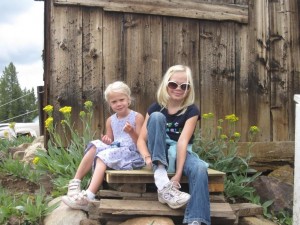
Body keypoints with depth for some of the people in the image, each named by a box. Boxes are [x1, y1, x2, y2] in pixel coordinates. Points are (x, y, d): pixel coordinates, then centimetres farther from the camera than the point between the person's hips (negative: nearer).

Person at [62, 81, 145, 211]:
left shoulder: (137, 117, -2)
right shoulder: (110, 121, 13)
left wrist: (131, 132, -23)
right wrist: (107, 142, -7)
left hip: (133, 154, -5)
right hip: (115, 151, 5)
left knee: (103, 156, -28)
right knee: (95, 146, -21)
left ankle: (88, 196, -38)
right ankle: (75, 183, -20)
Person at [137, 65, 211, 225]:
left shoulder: (191, 111, -8)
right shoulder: (156, 108, -2)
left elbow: (183, 141, -21)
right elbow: (141, 139, -6)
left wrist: (178, 174, -32)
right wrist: (147, 157, -29)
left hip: (181, 153, -1)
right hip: (159, 153, 1)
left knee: (200, 169, -35)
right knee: (157, 117, -25)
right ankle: (162, 182, -36)